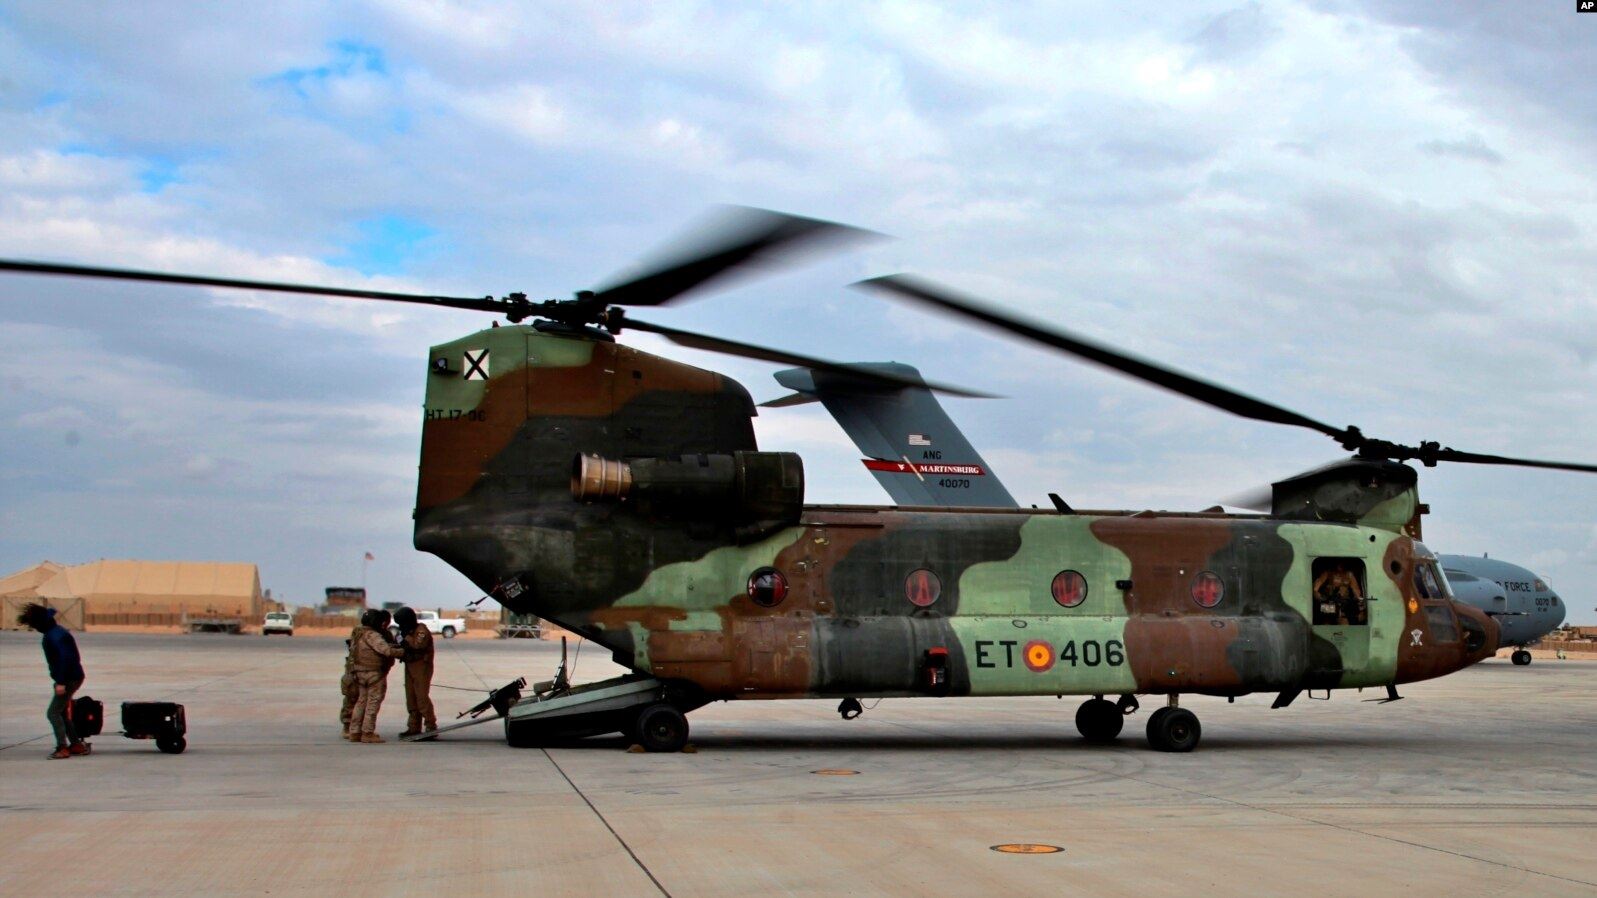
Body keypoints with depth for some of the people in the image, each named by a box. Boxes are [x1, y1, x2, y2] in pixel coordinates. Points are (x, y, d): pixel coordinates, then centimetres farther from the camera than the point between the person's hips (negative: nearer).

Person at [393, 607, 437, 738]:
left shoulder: (421, 630, -11)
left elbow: (419, 644, -29)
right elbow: (405, 648, 22)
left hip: (421, 667, -9)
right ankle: (414, 727, 12)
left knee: (421, 696, -13)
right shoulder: (409, 631, 17)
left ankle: (431, 725, -9)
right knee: (411, 697, 8)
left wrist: (406, 637, -20)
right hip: (410, 667, 9)